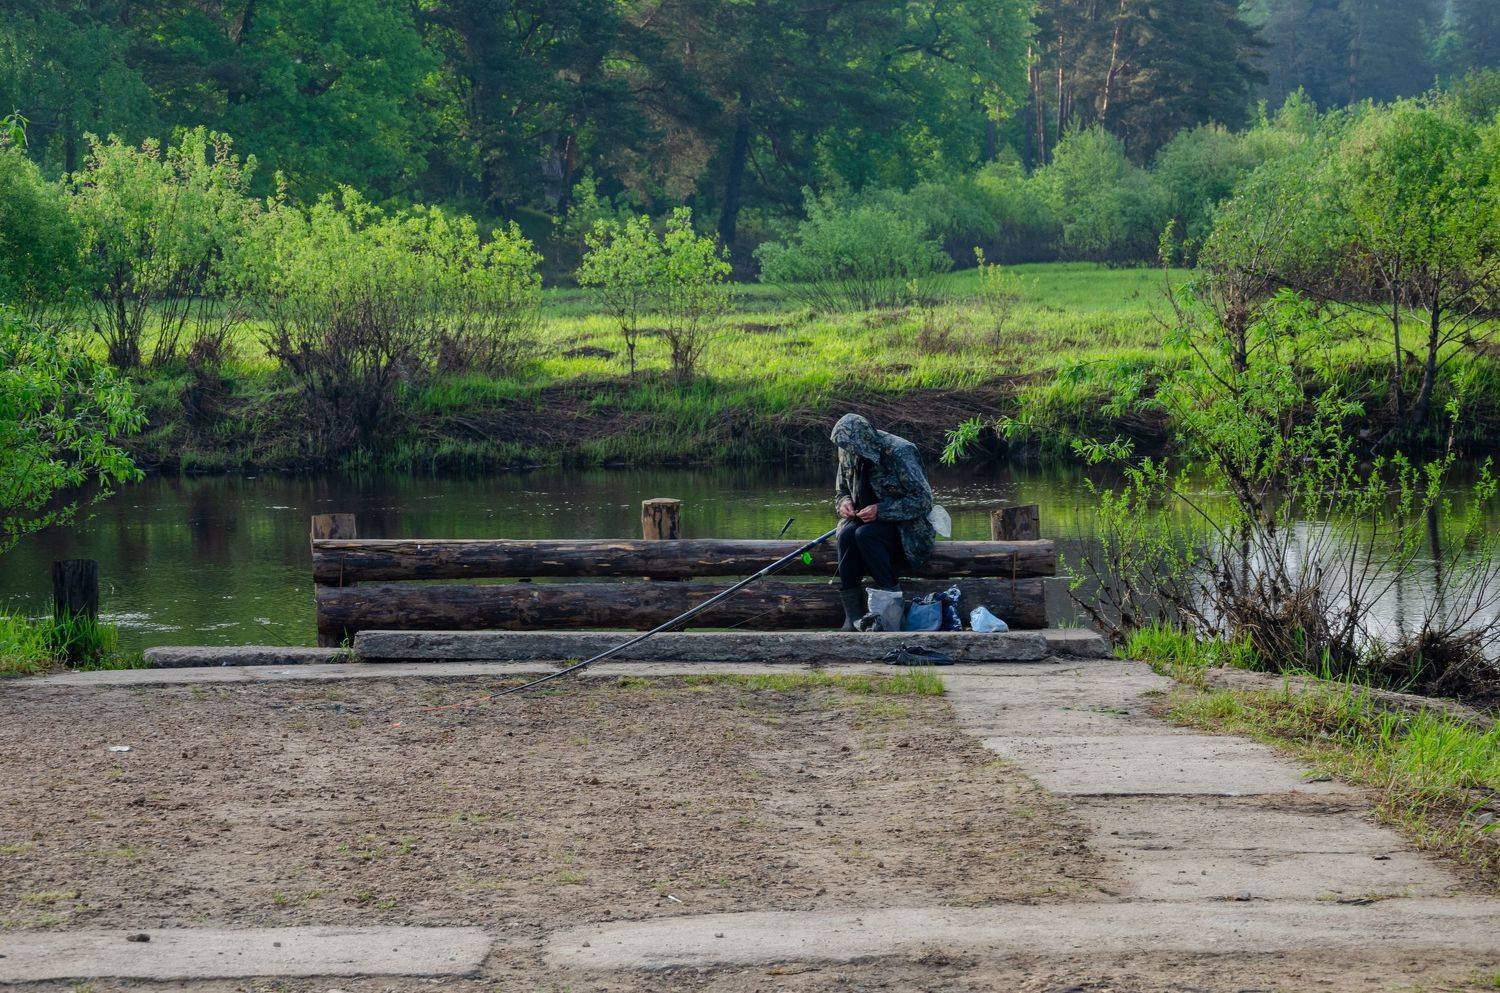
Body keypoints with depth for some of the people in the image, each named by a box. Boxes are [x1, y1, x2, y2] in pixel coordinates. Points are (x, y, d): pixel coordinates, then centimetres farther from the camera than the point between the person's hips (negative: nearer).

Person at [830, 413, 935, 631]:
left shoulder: (898, 452, -18)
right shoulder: (848, 454, 2)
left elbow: (923, 500, -17)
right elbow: (841, 491, 19)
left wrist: (881, 510, -25)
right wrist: (844, 503, -7)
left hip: (904, 527, -5)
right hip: (865, 520, 5)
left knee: (865, 535, -34)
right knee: (846, 534, -29)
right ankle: (852, 615, -30)